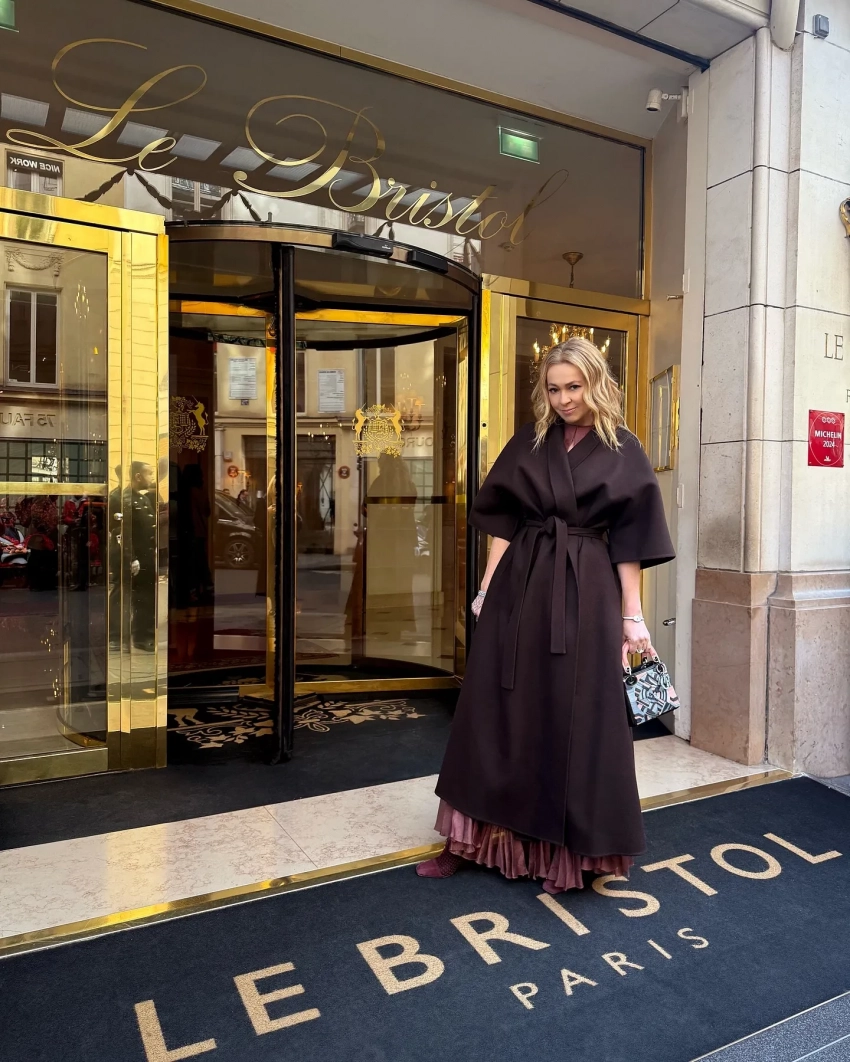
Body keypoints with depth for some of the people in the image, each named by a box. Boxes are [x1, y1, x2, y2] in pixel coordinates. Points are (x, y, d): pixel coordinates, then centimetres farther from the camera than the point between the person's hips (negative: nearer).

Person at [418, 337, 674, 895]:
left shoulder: (623, 452, 1)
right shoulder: (529, 443, 8)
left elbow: (629, 542, -1)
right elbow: (503, 522, 8)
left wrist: (632, 615, -3)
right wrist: (487, 588, 2)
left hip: (586, 594, -2)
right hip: (520, 587, 3)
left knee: (576, 720, 4)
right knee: (498, 709, 7)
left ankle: (567, 849, 22)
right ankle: (477, 834, 21)